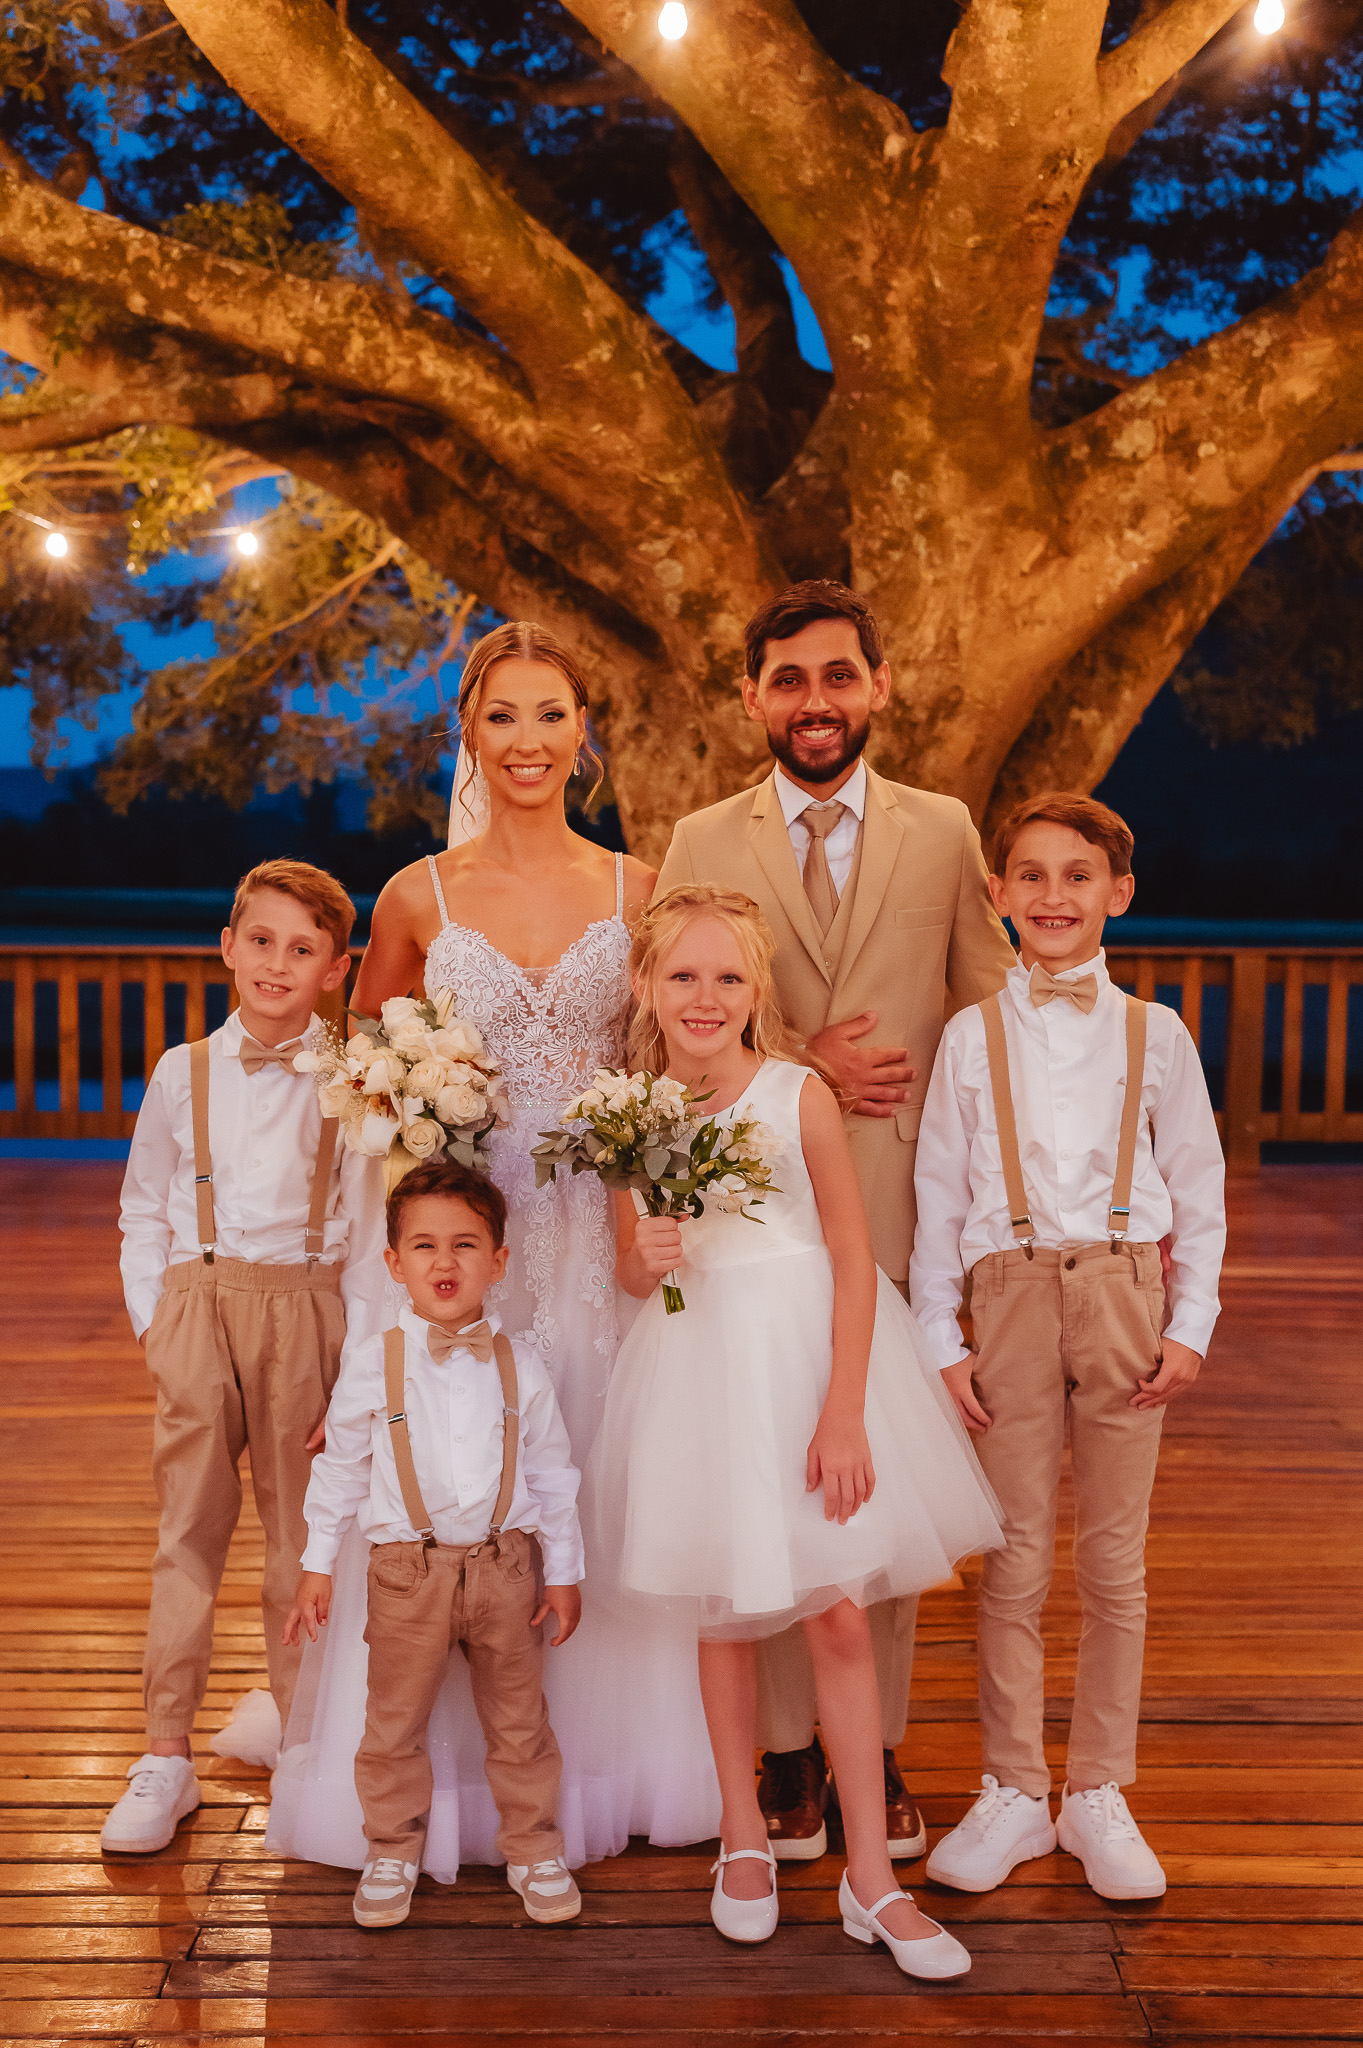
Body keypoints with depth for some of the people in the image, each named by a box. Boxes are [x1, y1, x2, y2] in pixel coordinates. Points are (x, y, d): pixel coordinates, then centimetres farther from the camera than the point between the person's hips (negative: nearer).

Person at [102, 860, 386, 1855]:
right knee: (188, 1532, 4)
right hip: (194, 1312, 2)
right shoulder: (183, 1073, 7)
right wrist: (155, 1322, 3)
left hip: (303, 1312, -1)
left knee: (303, 1531, 6)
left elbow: (371, 1239, 0)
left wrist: (359, 1372, -4)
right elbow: (144, 1214, 14)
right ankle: (167, 1758, 13)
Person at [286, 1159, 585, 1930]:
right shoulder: (374, 1364, -5)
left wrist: (565, 1571, 6)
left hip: (506, 1564, 1)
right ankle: (393, 1853, 29)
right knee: (395, 1723, 9)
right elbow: (340, 1468, 5)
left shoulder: (520, 1365, -1)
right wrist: (318, 1564, 6)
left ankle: (535, 1851, 29)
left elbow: (554, 1473, 6)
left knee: (519, 1721, 12)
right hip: (408, 1568, -1)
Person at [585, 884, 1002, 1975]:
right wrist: (648, 1261, -15)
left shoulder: (801, 1094, -9)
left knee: (841, 1620, 1)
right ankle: (745, 1839, 33)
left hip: (809, 1352, -2)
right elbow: (632, 1272, 10)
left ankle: (872, 1877, 15)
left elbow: (855, 1264, -8)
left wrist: (843, 1415, -13)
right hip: (699, 1366, 2)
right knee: (724, 1615, 13)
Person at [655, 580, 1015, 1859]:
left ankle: (878, 1750, 23)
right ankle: (786, 1751, 21)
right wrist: (800, 1069, -10)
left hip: (898, 1208, 1)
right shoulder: (702, 843, 5)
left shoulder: (945, 834, 7)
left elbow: (991, 1019, 9)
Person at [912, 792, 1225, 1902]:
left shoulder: (1155, 1033, 6)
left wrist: (1189, 1326, 2)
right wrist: (942, 1339, 0)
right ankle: (1013, 1792, 19)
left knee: (1115, 1559, 7)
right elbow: (939, 1198, 5)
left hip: (1126, 1295, 1)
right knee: (1015, 1559, 5)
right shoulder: (972, 1035, 4)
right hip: (1011, 1297, 0)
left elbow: (1200, 1193, 9)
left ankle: (1100, 1795, 21)